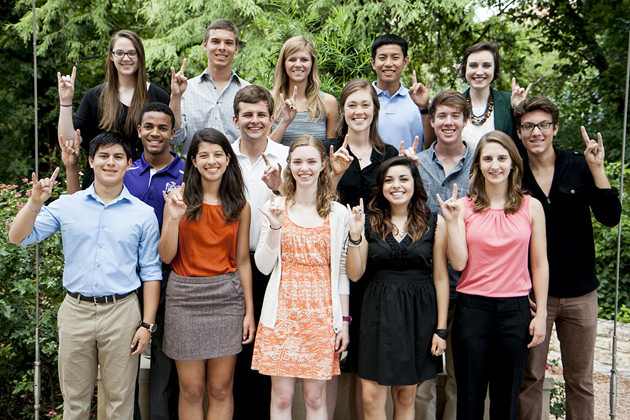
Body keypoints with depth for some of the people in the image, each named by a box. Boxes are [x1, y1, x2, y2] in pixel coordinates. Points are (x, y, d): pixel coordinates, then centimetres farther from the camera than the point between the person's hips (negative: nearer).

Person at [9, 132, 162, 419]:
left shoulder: (143, 214, 2)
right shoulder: (67, 206, 4)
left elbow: (151, 272, 3)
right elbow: (18, 237, 3)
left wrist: (147, 324, -2)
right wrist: (35, 203, -13)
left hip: (121, 312, -1)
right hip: (76, 310, 1)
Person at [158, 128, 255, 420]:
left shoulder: (239, 206, 4)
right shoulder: (178, 199, 0)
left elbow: (242, 261, 6)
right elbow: (166, 256, -3)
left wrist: (249, 311, 3)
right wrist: (174, 217, -17)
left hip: (226, 297, 1)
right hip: (185, 296, -1)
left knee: (221, 390, 6)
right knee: (191, 390, 6)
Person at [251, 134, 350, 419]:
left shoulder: (338, 214, 4)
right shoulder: (275, 208, 3)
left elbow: (342, 271, 6)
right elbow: (263, 266, 0)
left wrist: (344, 321, 2)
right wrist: (275, 227, -15)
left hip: (322, 314, 0)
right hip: (283, 312, 0)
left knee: (315, 397, 6)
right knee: (282, 396, 5)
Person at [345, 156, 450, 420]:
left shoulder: (434, 223, -1)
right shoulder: (369, 222, 1)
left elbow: (441, 277, 0)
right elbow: (355, 274, -1)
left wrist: (441, 328, -3)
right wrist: (355, 236, -15)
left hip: (418, 313, 0)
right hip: (378, 311, 1)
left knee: (406, 396, 11)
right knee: (371, 398, 0)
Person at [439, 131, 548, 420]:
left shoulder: (531, 207, 3)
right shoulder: (465, 207, 1)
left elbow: (539, 264, 6)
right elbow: (458, 263, -5)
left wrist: (541, 314, 2)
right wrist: (452, 222, -13)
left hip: (515, 309, 1)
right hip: (472, 308, -1)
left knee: (506, 397, 10)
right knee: (470, 395, 8)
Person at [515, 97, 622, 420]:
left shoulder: (579, 167, 0)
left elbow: (610, 218, -10)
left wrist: (597, 168, -18)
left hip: (580, 293, 1)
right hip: (531, 293, -1)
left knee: (580, 380, 12)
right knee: (529, 378, 6)